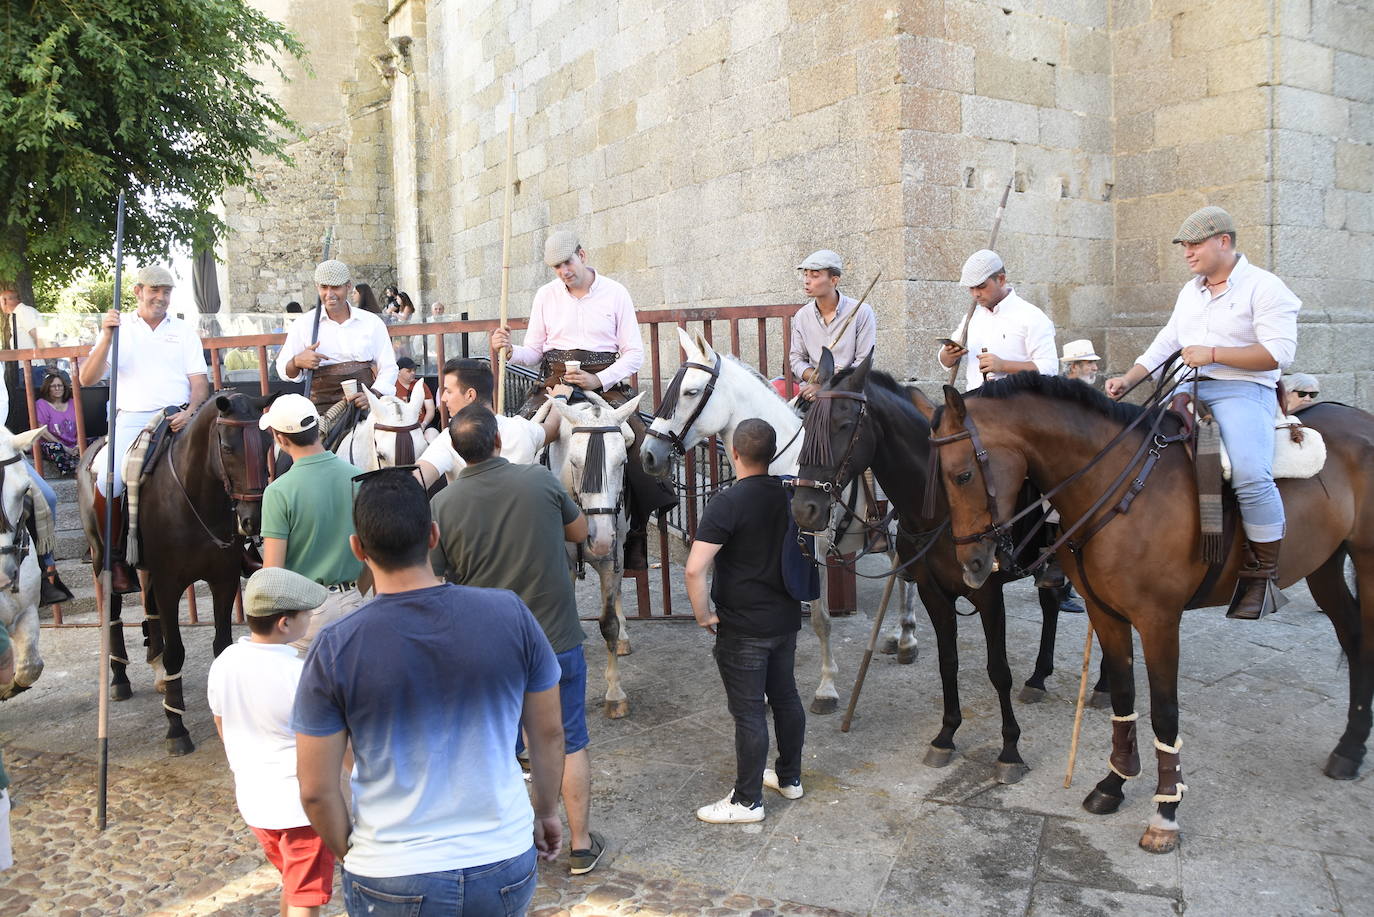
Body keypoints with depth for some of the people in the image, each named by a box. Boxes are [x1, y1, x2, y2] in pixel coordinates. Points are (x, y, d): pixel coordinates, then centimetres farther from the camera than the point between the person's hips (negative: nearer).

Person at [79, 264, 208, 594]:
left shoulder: (183, 331, 16)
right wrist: (107, 338, -10)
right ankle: (116, 557, -4)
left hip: (178, 416, 1)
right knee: (108, 481, -24)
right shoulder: (118, 328, 13)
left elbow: (200, 382, 9)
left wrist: (189, 412, -12)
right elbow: (87, 379, 3)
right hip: (132, 418, -1)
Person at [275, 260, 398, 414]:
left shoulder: (372, 322, 9)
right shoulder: (303, 325, 9)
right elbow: (282, 370, 13)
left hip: (365, 406, 2)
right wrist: (297, 362, -11)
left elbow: (388, 367, 8)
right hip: (322, 406, -1)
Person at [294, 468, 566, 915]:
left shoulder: (334, 649, -14)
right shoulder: (511, 614, -12)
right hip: (505, 869, 2)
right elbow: (549, 734, 0)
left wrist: (351, 853, 10)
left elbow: (316, 790, -8)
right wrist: (546, 810, 16)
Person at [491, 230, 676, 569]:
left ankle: (636, 537, -8)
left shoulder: (615, 293, 2)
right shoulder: (546, 295, 9)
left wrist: (597, 380, -15)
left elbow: (634, 354, 0)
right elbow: (534, 352, 11)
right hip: (555, 382, 2)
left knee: (638, 440, -23)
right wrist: (509, 350, -11)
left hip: (604, 384, -2)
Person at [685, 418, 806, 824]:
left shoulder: (728, 502, -21)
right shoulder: (788, 494, 1)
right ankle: (790, 777, 37)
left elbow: (694, 569, -29)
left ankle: (748, 800, 15)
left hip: (742, 628, -7)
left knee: (748, 713, 3)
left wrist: (704, 616, -16)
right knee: (786, 698, 20)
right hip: (786, 619, 7)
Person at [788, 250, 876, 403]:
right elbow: (796, 358, 11)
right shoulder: (801, 316, 8)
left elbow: (864, 363, -7)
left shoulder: (862, 312, -4)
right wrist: (819, 378, -11)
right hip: (812, 392, 2)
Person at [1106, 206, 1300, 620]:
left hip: (1243, 391, -8)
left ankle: (1263, 573, -16)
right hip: (1189, 389, 8)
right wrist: (1127, 380, 10)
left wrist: (1213, 354, -18)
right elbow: (1165, 344, 23)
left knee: (1250, 474, -31)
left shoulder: (1264, 287, -3)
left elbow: (1279, 352, -13)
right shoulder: (1190, 291, 20)